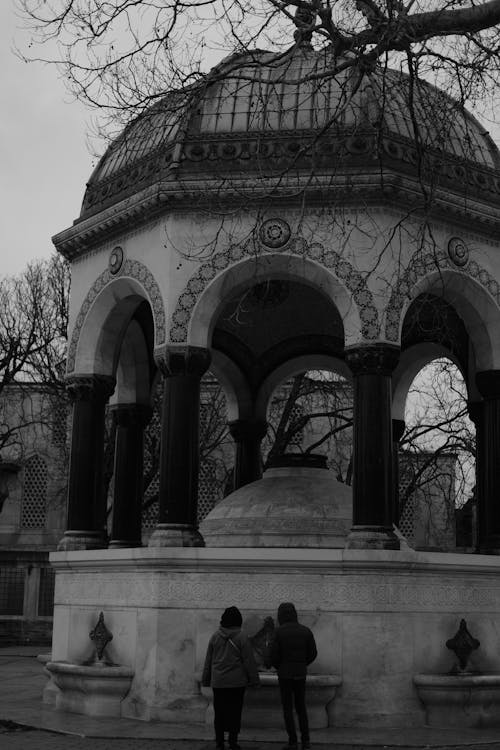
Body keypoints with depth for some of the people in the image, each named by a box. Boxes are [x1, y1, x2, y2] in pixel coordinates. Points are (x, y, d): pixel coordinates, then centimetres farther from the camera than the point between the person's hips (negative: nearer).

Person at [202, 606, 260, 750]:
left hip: (218, 682, 3)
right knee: (235, 711, 5)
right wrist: (254, 680, 1)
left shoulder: (215, 637, 1)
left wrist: (206, 680, 16)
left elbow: (208, 661, 7)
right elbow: (249, 661, -7)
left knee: (219, 712, 8)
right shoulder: (241, 638, -8)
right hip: (237, 682, -2)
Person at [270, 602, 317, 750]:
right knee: (301, 706, 17)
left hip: (285, 675, -3)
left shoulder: (279, 631, -12)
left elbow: (274, 655, -12)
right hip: (300, 674, 3)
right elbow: (313, 653, 3)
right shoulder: (305, 630, -1)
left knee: (287, 708, 6)